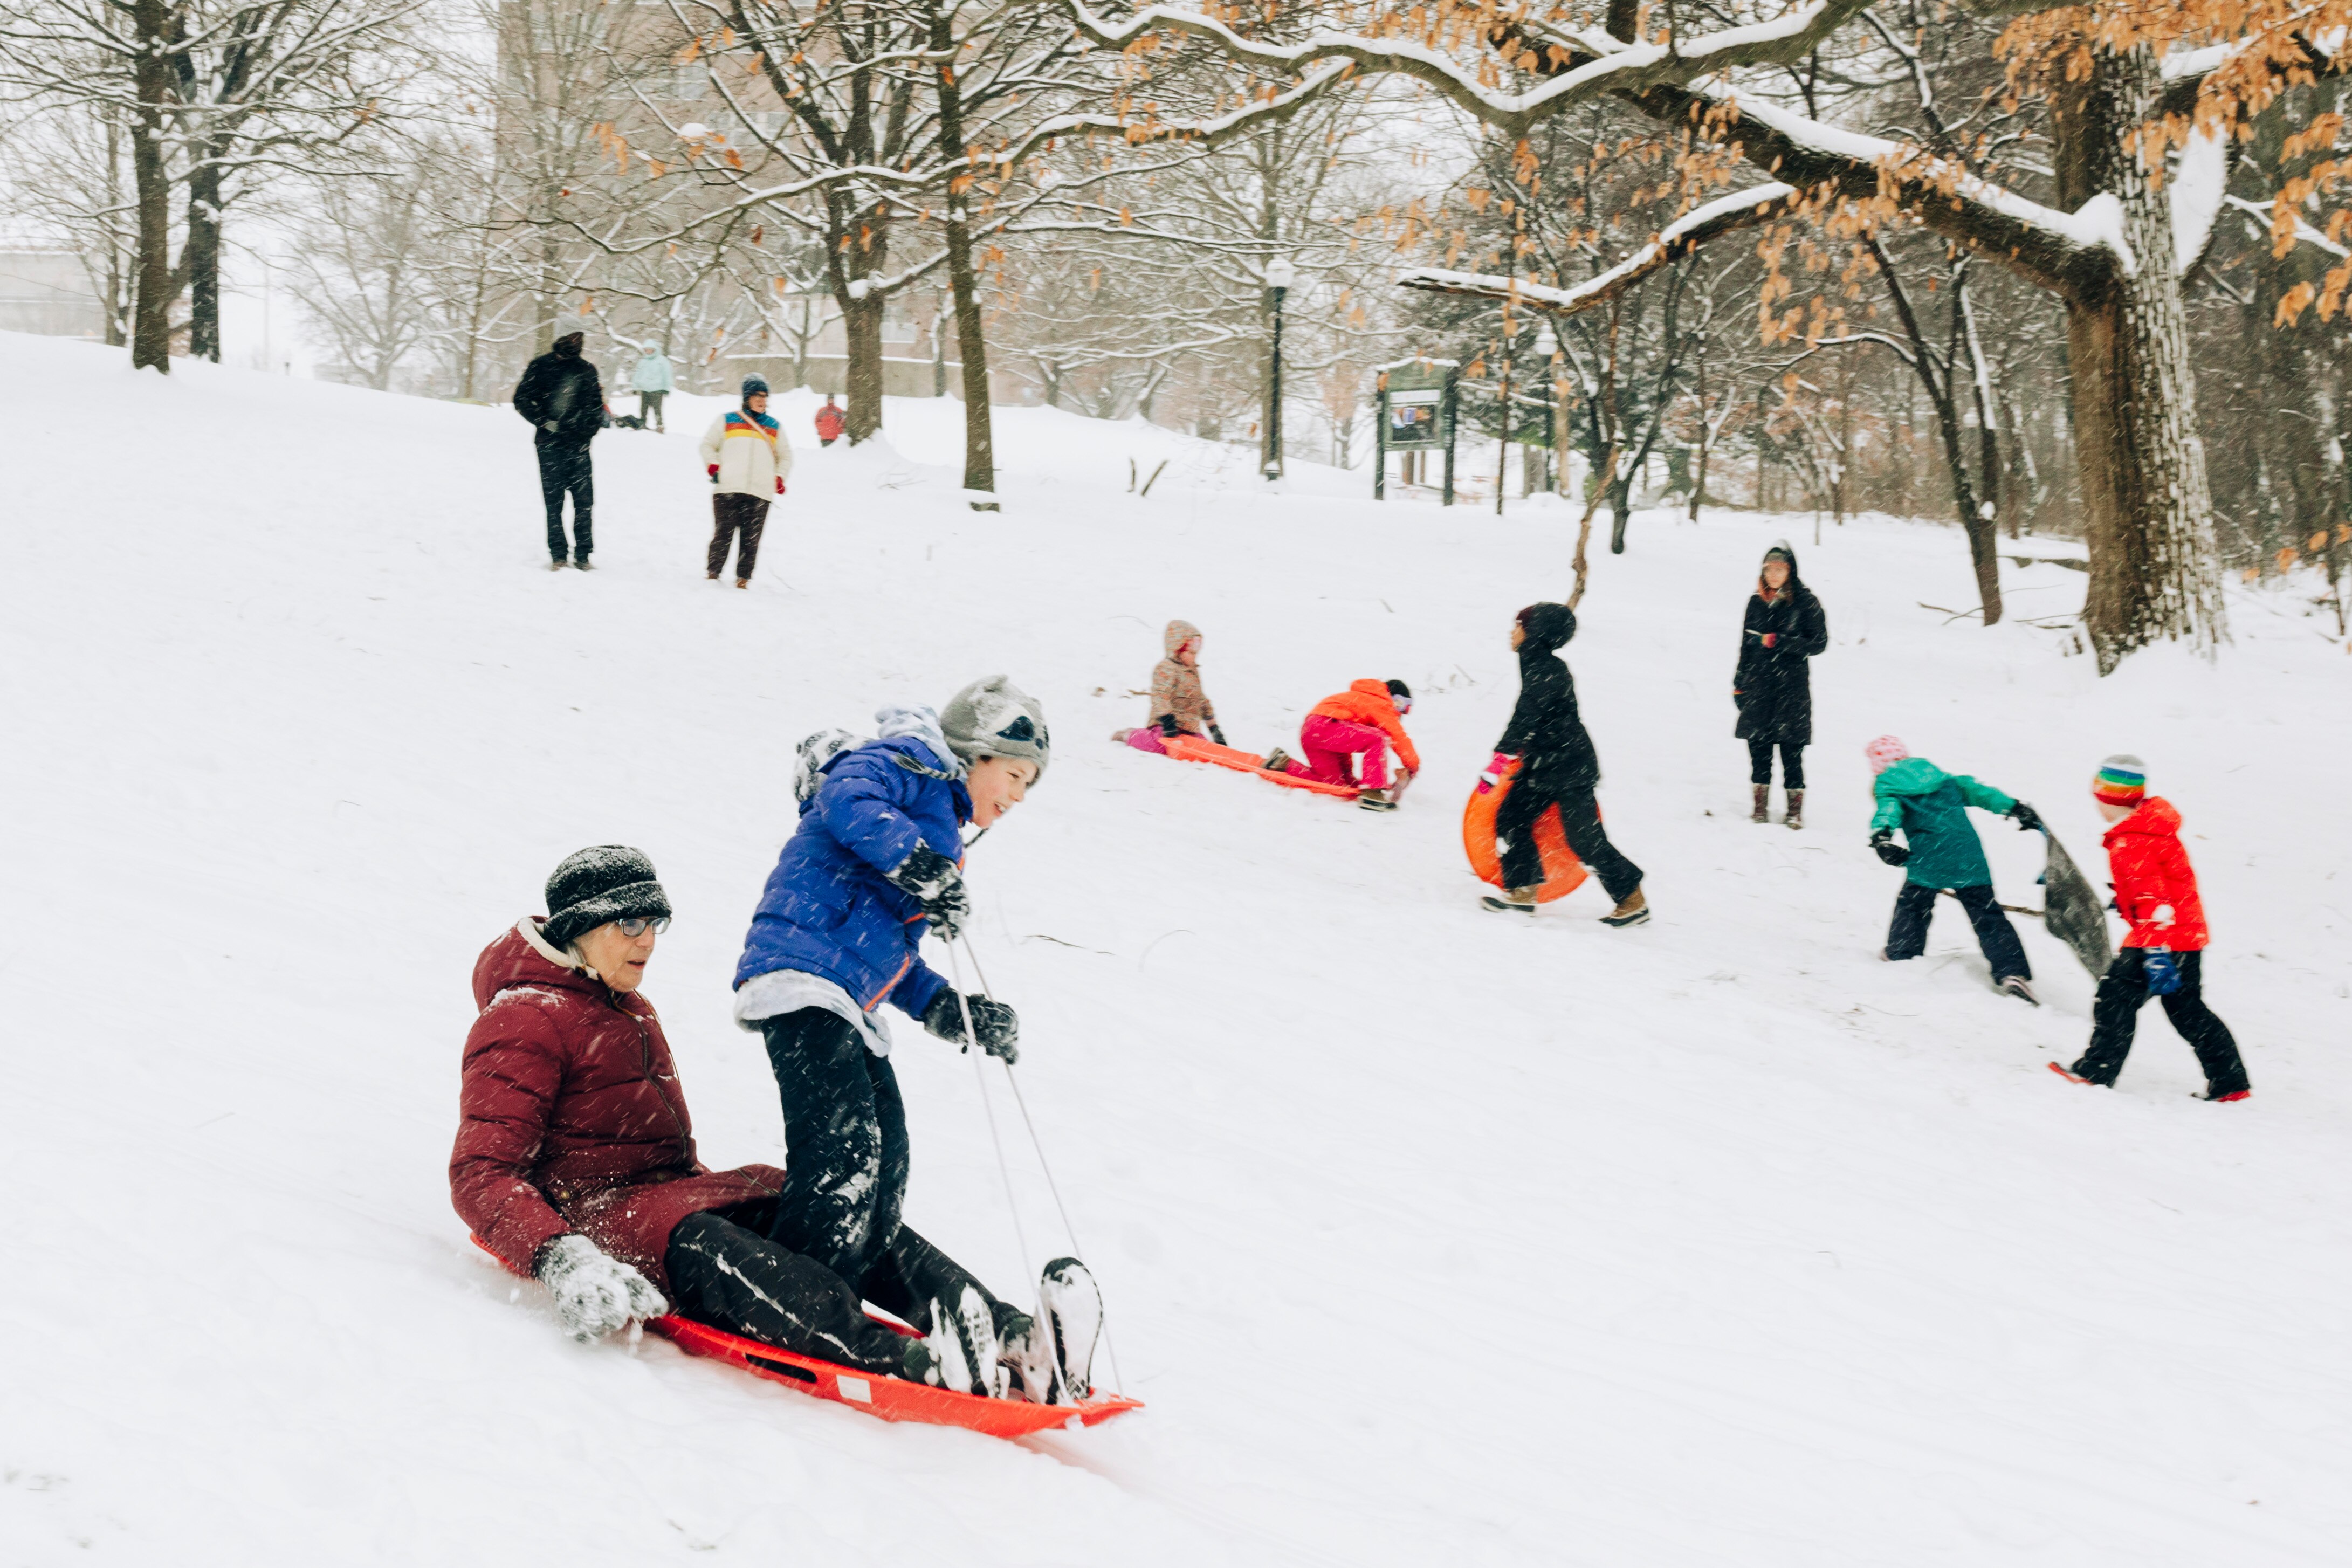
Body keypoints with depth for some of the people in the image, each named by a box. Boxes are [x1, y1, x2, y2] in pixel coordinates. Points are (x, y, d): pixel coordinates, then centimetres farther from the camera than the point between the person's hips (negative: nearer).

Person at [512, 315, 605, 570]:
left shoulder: (587, 370, 13)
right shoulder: (541, 366, 2)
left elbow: (597, 403, 20)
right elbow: (522, 400, 1)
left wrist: (592, 426, 5)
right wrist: (545, 422, -8)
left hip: (579, 444, 3)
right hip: (551, 445, -3)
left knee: (584, 500, -4)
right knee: (554, 501, -1)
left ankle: (582, 553, 4)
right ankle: (557, 554, 4)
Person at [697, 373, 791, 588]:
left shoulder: (774, 428, 16)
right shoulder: (727, 421, 10)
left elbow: (785, 456, 26)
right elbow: (708, 445, 17)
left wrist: (780, 478, 11)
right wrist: (714, 468, 1)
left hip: (760, 493, 1)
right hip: (728, 488, -1)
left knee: (751, 538, -3)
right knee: (723, 534, -3)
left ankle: (743, 577, 3)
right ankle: (713, 572, 8)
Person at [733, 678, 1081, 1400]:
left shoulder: (939, 825, 31)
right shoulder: (906, 766, 3)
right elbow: (846, 800, -21)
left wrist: (950, 1011, 20)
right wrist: (921, 867, -29)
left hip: (851, 1006, 10)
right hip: (802, 975, -10)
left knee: (881, 1169, 7)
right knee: (844, 1154, -21)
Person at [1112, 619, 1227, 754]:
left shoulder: (1193, 672, 22)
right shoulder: (1166, 669, -8)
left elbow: (1203, 702, 30)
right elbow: (1160, 695, -20)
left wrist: (1214, 728, 27)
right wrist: (1167, 719, -30)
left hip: (1191, 728, 9)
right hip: (1169, 725, -9)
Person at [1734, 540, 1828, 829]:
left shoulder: (1806, 603, -3)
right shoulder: (1757, 602, 10)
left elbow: (1818, 643, -6)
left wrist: (1778, 642, -14)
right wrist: (1739, 684, 16)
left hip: (1792, 687, -4)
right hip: (1759, 685, 4)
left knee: (1791, 750, -5)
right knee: (1758, 745, 2)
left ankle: (1795, 808, 2)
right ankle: (1761, 805, 11)